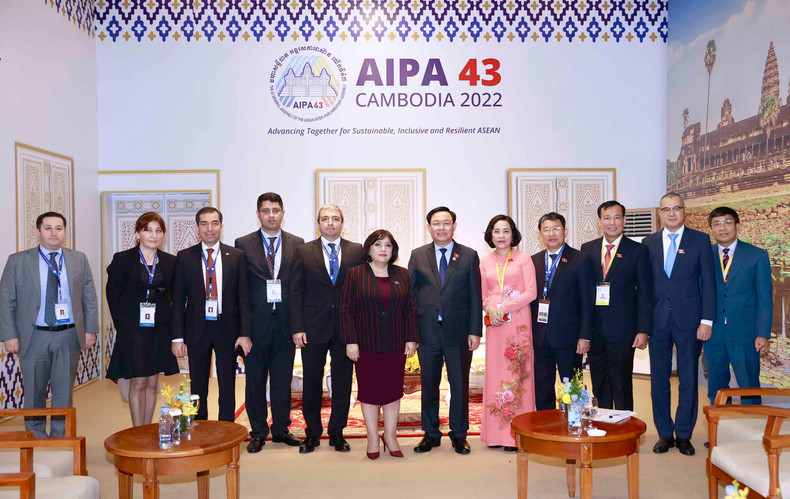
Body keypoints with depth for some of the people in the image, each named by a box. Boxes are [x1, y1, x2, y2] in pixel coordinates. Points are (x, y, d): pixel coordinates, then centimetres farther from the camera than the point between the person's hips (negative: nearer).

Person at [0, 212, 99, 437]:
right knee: (34, 394, 9)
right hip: (34, 337, -1)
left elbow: (89, 298, 8)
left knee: (64, 393, 9)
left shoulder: (79, 259, 6)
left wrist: (90, 330, 3)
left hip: (69, 336, 1)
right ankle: (36, 439, 26)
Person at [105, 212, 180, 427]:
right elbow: (113, 294, 3)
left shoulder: (170, 262, 8)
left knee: (152, 383, 8)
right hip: (133, 329, -3)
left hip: (160, 329, 3)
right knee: (138, 383, -3)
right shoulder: (122, 260, 0)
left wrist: (168, 323, 1)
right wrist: (123, 325, 0)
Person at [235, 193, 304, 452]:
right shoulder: (243, 244, 3)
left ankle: (281, 428, 24)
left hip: (285, 321, 1)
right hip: (256, 322, -1)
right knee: (255, 380, 7)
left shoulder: (297, 243, 7)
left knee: (283, 379, 10)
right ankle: (258, 432, 21)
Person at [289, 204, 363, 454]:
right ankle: (312, 433, 24)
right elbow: (295, 292, 1)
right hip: (313, 328, 0)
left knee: (342, 382, 8)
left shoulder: (357, 251, 5)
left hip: (346, 328, 1)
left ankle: (337, 433, 22)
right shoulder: (304, 251, 4)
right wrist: (297, 328, -6)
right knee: (312, 382, 9)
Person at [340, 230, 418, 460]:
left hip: (396, 345, 2)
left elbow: (410, 309, 7)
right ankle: (373, 437, 19)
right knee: (369, 390, 5)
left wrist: (411, 339, 1)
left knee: (393, 389, 8)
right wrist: (350, 341, -9)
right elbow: (346, 310, -4)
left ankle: (390, 435, 21)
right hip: (367, 345, -2)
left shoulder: (402, 275, 7)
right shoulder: (355, 274, -2)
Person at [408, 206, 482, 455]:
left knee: (460, 385, 7)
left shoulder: (469, 256, 3)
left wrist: (475, 331, -5)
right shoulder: (418, 256, 6)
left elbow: (475, 296, 1)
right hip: (427, 331, 1)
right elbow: (410, 293, 5)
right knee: (428, 385, 10)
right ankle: (431, 434, 24)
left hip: (458, 332, -1)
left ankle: (459, 435, 22)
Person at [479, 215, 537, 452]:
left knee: (517, 372, -3)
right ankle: (497, 433, 10)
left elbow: (531, 292, -4)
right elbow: (481, 294, 13)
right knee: (495, 372, 3)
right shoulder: (485, 261, 12)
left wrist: (505, 306, -13)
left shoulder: (523, 259, 2)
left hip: (518, 322, -3)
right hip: (494, 323, 3)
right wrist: (490, 309, -7)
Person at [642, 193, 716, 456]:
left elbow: (708, 282, 0)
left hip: (688, 319, -2)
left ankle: (684, 435, 17)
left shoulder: (700, 240, 3)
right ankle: (665, 434, 19)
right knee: (659, 380, 7)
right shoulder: (649, 243, 8)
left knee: (688, 380, 5)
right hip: (657, 320, 2)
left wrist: (707, 319, -8)